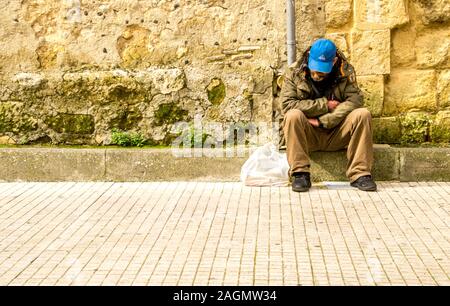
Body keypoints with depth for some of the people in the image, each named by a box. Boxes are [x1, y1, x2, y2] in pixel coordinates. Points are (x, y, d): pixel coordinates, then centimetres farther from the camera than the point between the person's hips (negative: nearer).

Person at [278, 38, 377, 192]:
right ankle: (300, 174, -27)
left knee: (363, 114, -23)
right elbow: (287, 104, -16)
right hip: (307, 136, -1)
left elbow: (354, 100, -15)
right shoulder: (294, 72, -3)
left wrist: (322, 121, -23)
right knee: (293, 115, -31)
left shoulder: (346, 72, 0)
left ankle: (359, 174, -21)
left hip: (336, 134, 1)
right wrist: (325, 105, -16)